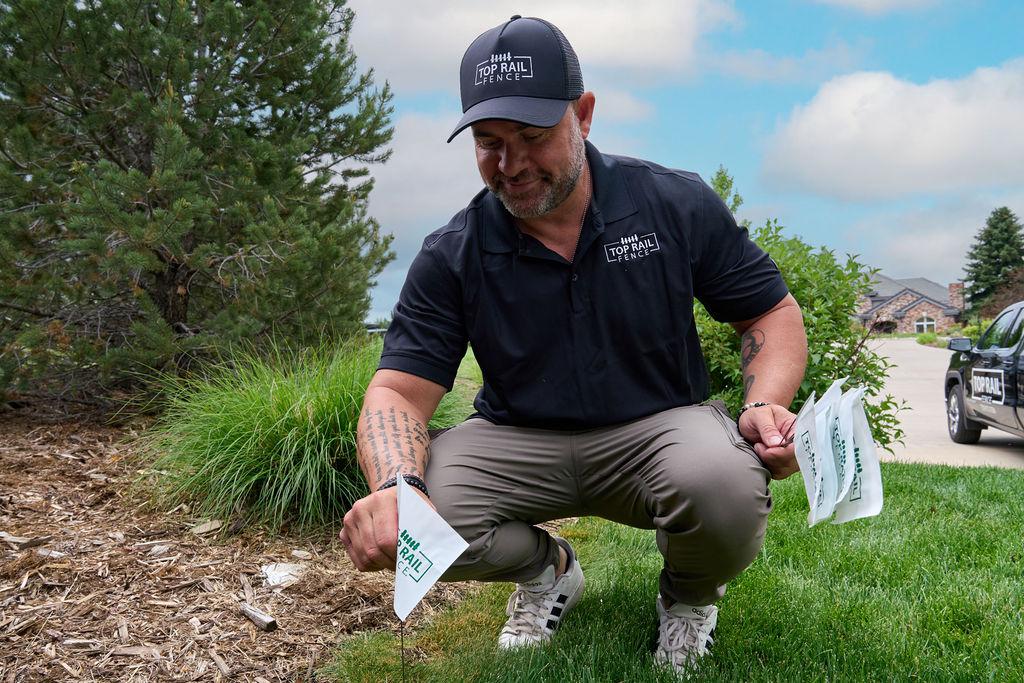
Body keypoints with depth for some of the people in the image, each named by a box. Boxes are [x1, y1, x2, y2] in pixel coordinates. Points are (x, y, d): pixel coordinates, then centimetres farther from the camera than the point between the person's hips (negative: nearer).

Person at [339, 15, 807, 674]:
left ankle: (691, 596, 5)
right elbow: (398, 391, -10)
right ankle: (547, 568, 10)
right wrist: (395, 486, -33)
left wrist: (766, 407, -20)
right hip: (519, 441, 2)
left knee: (727, 484, -36)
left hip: (660, 426, -1)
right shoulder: (451, 257, -5)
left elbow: (774, 313, 2)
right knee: (389, 520, -25)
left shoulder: (678, 205, -6)